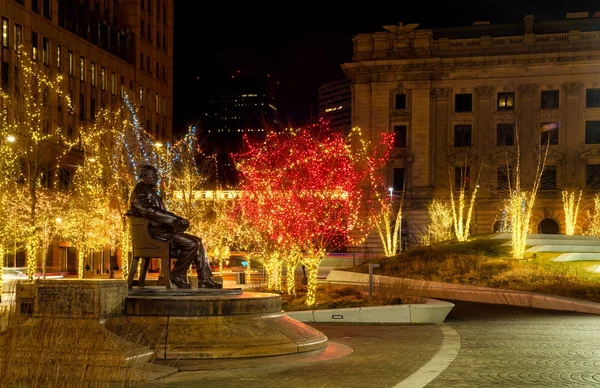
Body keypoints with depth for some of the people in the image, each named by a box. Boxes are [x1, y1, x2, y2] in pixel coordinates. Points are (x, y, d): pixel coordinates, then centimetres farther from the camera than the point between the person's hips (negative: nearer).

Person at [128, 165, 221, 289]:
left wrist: (179, 220, 2)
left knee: (197, 242, 1)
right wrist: (173, 221, -22)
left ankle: (205, 280, -3)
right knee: (192, 244, -19)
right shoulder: (140, 191, -9)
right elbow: (150, 212, -22)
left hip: (161, 229, 10)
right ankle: (177, 275, -7)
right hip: (154, 232, -10)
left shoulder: (151, 191, 23)